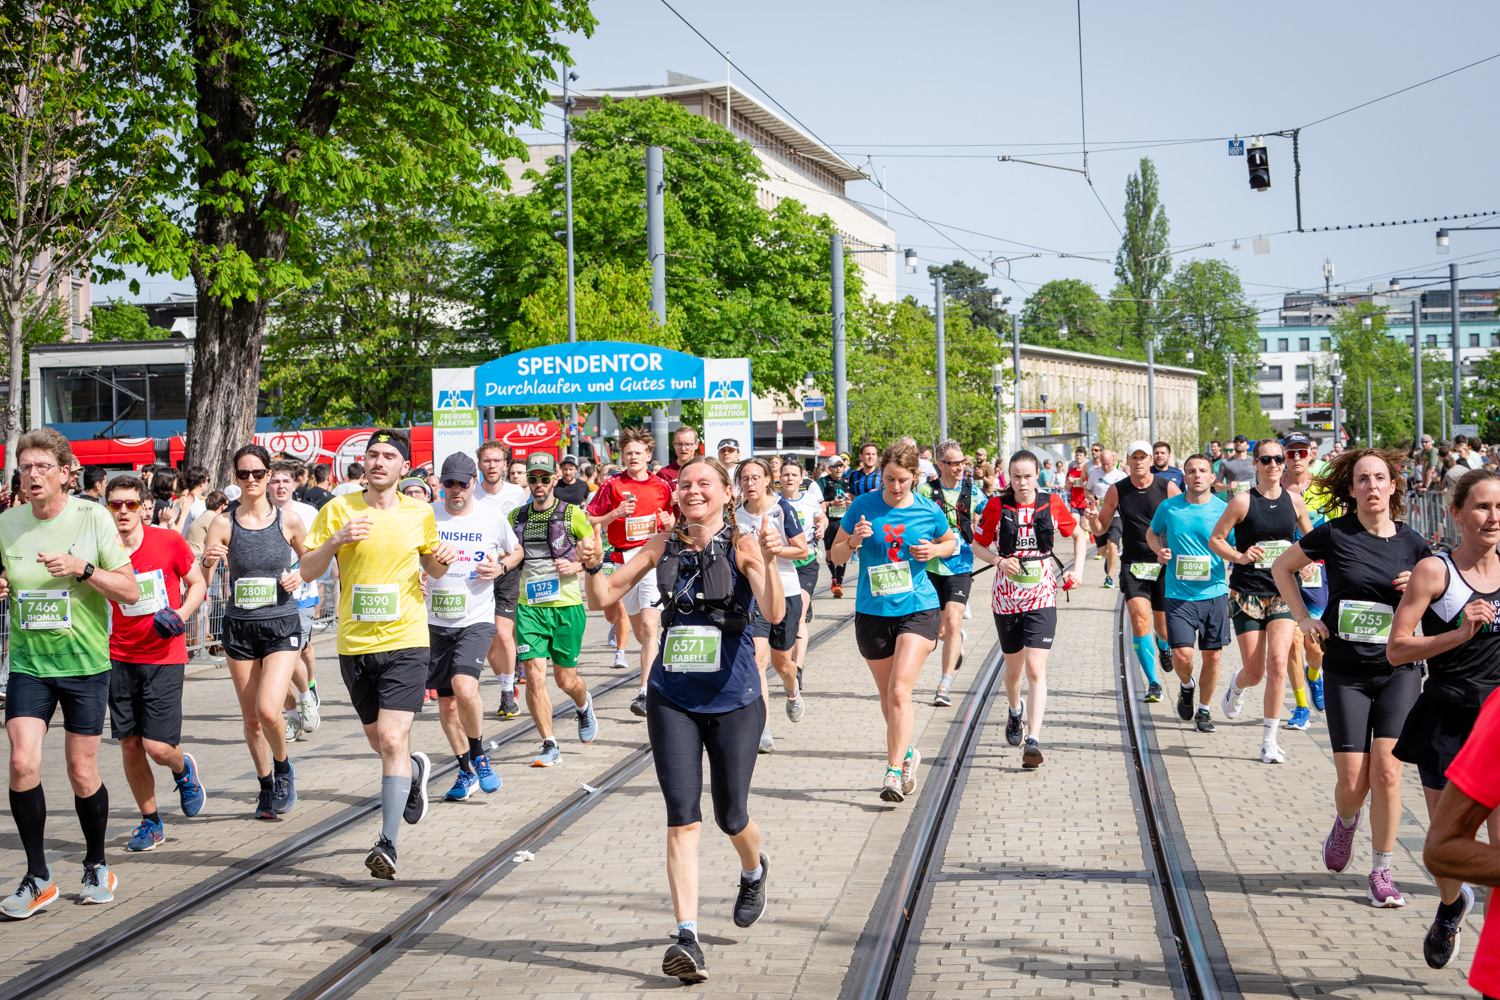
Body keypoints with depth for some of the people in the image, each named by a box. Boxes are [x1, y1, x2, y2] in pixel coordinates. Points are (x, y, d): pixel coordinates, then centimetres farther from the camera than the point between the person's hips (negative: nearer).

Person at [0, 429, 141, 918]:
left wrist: (83, 569, -22)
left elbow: (131, 591, -6)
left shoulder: (92, 517, -7)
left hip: (85, 662, -2)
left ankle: (96, 864, 28)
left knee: (83, 773, 4)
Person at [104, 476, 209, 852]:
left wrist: (181, 614, -11)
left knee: (158, 746, -9)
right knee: (129, 746, 3)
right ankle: (151, 823, 21)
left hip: (165, 658, -2)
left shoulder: (169, 541, -6)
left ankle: (183, 769, 27)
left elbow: (198, 583, 6)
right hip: (120, 659, 2)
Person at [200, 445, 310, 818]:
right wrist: (207, 561, -26)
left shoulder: (289, 520, -2)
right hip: (239, 627, 2)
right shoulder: (224, 523, -2)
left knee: (268, 709, -18)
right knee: (250, 717, 8)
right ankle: (266, 786, 30)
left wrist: (299, 577, -7)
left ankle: (283, 767, 12)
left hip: (282, 625, -2)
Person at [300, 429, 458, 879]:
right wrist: (336, 540, -17)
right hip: (354, 643, 2)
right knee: (378, 739, 15)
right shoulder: (338, 509, 0)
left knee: (392, 740, -14)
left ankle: (388, 843, -13)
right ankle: (415, 768, 50)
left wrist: (441, 560, -4)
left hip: (405, 641, -2)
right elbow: (308, 570, 1)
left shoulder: (420, 513, 4)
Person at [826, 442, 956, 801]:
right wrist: (853, 541, -17)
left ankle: (894, 771, -14)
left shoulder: (929, 511, -2)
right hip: (872, 612, 2)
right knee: (887, 695, 13)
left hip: (918, 610, -2)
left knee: (900, 690, -17)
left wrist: (935, 550, -5)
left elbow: (951, 542, 17)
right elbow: (835, 555, 5)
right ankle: (906, 753, 36)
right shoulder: (862, 506, -3)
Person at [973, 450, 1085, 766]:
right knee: (1013, 668, 16)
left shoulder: (1052, 504, -2)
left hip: (1042, 596, -1)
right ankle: (1015, 712, 47)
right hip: (1006, 596, 1)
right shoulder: (996, 506, -3)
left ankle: (1033, 741, -15)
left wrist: (1078, 568, 1)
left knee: (1035, 669, -13)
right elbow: (978, 545, 7)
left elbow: (1079, 535, 14)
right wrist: (999, 561, -12)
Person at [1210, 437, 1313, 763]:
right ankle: (1237, 685, 42)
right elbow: (1215, 539, 0)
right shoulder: (1243, 501, -6)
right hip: (1247, 592, -2)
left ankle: (1269, 740, -4)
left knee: (1278, 664, -14)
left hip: (1283, 592, 2)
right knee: (1255, 672, 2)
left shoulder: (1294, 500, 4)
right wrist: (1239, 557, -16)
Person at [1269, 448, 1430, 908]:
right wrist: (1304, 617, 3)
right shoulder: (1335, 534, -4)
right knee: (1353, 783, -3)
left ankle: (1382, 873, 5)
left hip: (1399, 671, 1)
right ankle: (1346, 823, 34)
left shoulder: (1412, 543, 2)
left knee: (1386, 771, -10)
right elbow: (1282, 566, 11)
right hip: (1346, 674, -1)